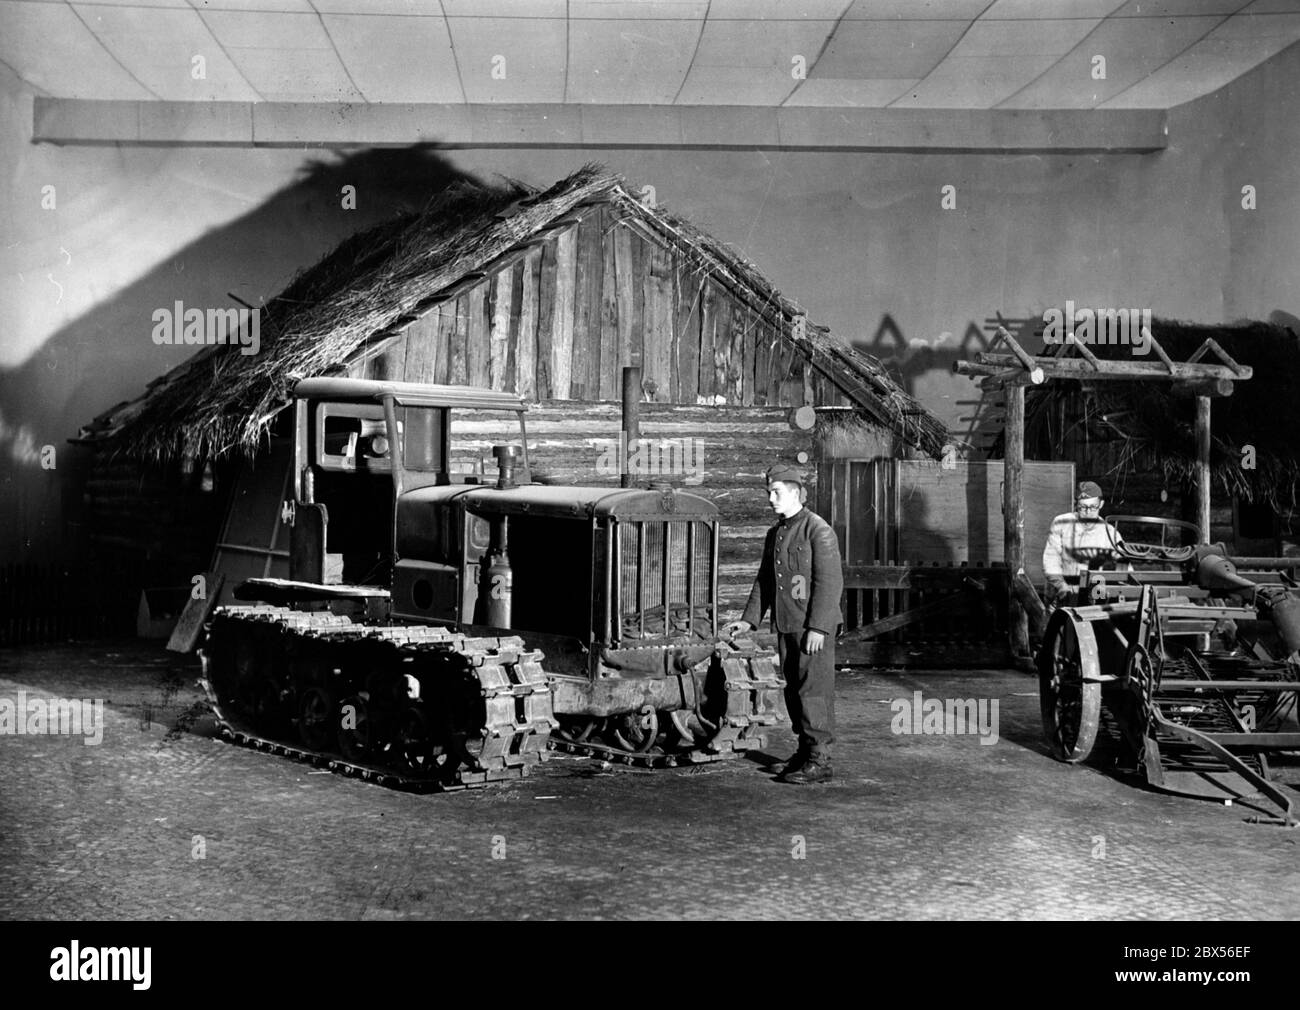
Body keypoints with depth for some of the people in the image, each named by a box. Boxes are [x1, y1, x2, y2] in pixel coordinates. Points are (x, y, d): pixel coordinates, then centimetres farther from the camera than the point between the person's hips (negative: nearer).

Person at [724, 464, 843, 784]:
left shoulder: (818, 530, -10)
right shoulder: (774, 534, 15)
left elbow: (829, 581, -15)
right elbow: (764, 581, 20)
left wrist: (818, 627, -19)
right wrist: (749, 619, 11)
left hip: (814, 627, -8)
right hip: (786, 626, 8)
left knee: (814, 689, -7)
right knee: (793, 689, 12)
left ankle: (820, 760, -3)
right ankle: (805, 751, 22)